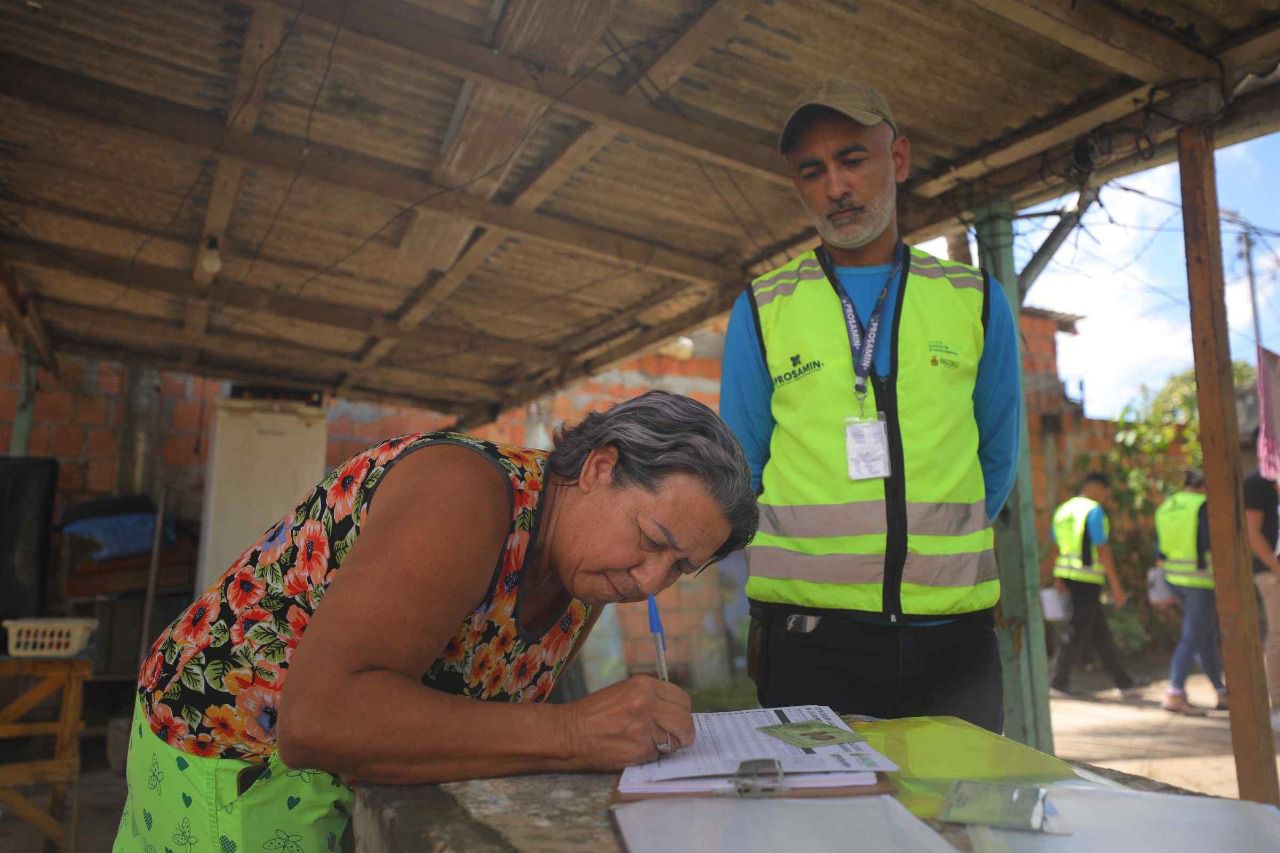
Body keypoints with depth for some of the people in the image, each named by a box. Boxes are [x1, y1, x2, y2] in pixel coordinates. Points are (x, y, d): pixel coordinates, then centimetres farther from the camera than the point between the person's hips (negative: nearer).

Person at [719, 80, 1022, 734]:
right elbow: (742, 468, 9)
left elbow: (997, 459, 15)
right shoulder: (761, 310, 3)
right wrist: (816, 560, 8)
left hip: (953, 636, 2)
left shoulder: (977, 301, 7)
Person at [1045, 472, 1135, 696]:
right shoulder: (1094, 511, -10)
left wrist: (1057, 580, 18)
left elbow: (1053, 550, 14)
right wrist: (1116, 587, -11)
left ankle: (1122, 680, 23)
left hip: (1066, 576, 8)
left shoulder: (1062, 510, 13)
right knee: (1077, 631, -2)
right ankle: (1058, 681, -1)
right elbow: (1103, 551, -15)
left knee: (1098, 629, 15)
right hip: (1087, 578, -8)